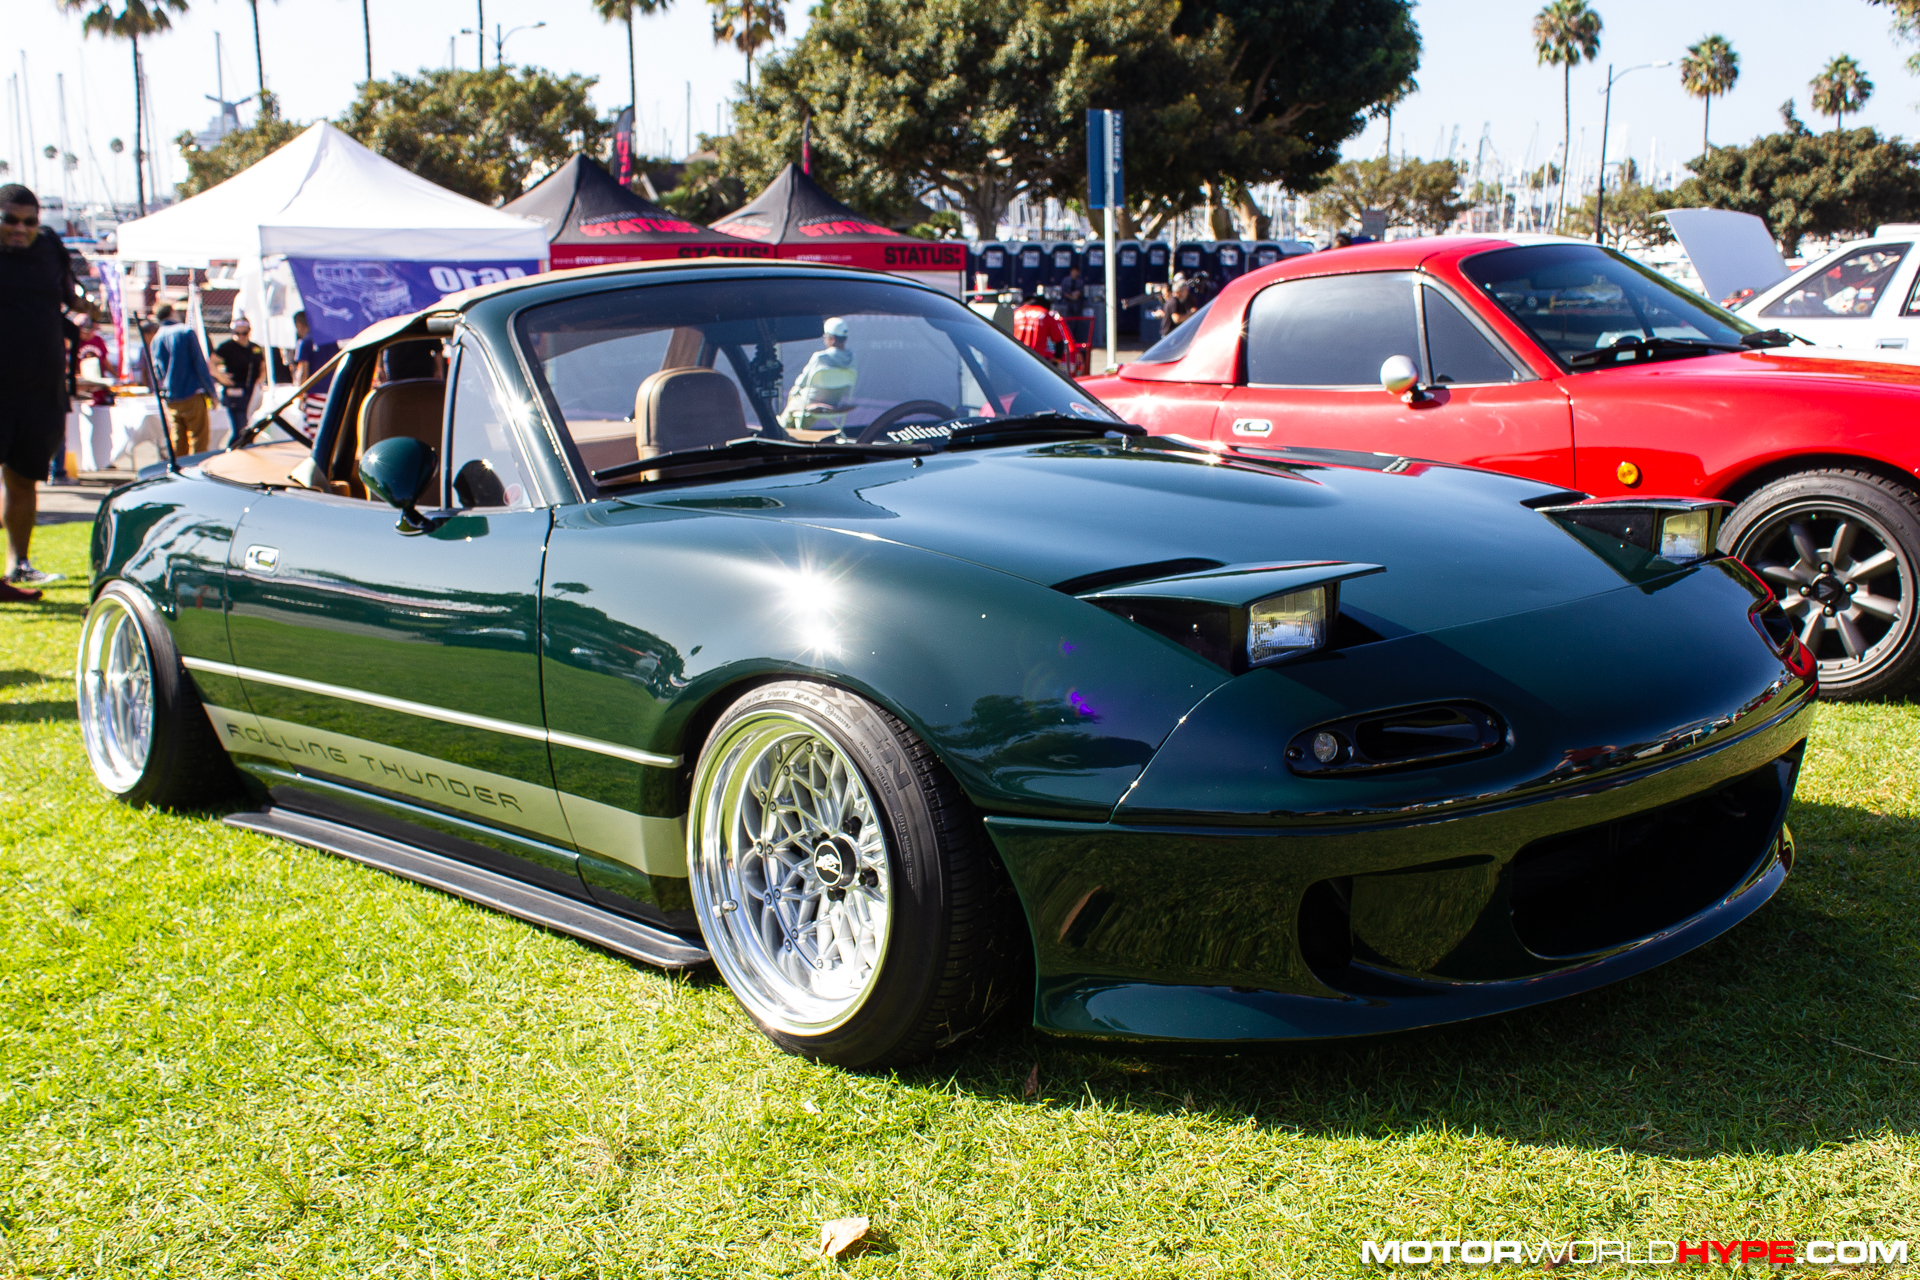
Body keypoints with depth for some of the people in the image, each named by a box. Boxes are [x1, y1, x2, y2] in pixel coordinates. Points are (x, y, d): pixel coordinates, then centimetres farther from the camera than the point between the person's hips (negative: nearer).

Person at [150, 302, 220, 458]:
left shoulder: (156, 338, 9)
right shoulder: (187, 332, -4)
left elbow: (157, 371, 13)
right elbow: (200, 364, -6)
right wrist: (212, 392, -3)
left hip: (171, 400, 5)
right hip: (193, 396, -5)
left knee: (178, 441, 10)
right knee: (198, 439, -3)